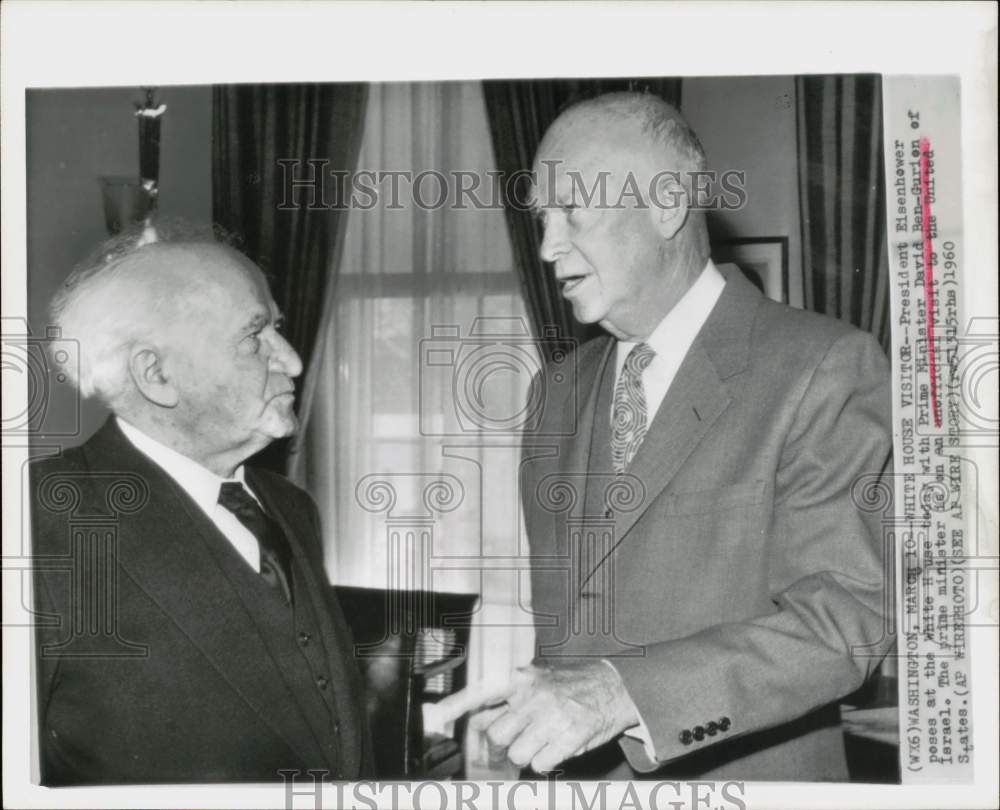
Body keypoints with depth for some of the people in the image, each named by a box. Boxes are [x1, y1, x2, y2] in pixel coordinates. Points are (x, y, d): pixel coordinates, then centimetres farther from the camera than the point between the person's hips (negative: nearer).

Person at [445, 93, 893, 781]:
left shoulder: (824, 367, -14)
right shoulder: (560, 389, 6)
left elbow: (844, 620, -22)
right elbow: (554, 606, 10)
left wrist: (621, 692, -31)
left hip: (745, 778, -5)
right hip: (574, 775, 5)